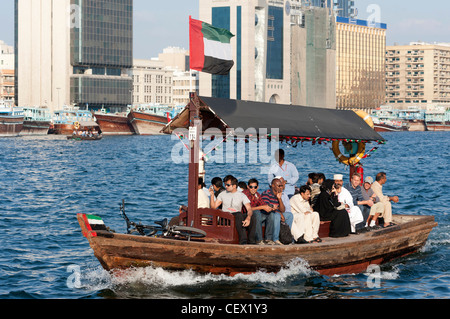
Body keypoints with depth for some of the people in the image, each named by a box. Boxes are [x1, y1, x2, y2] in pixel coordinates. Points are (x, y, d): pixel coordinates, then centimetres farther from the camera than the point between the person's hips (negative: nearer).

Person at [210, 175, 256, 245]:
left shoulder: (242, 195, 9)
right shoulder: (222, 194, 16)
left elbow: (249, 209, -6)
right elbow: (213, 207, 10)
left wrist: (248, 218, -27)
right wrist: (212, 195, -3)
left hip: (238, 216, 1)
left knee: (252, 217, -31)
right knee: (239, 214, -36)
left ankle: (251, 241, -32)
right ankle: (243, 241, -45)